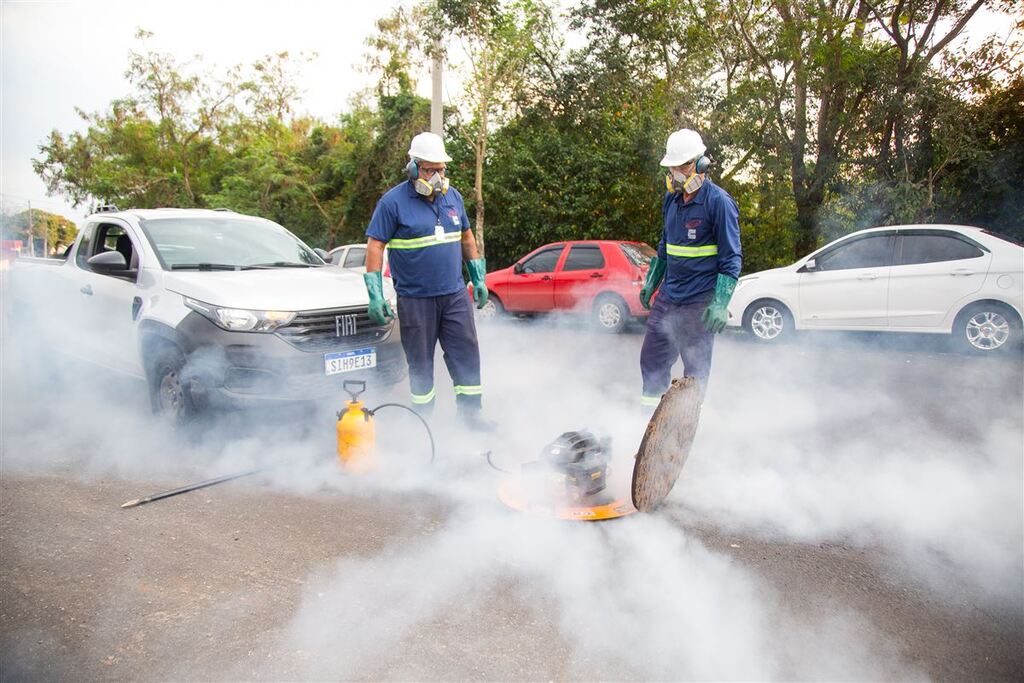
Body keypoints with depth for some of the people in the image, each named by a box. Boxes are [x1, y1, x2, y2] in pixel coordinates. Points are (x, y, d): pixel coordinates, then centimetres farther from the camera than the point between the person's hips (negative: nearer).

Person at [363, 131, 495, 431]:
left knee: (466, 353, 4)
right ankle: (423, 419, 21)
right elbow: (375, 246, -8)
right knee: (420, 362, 6)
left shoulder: (452, 196, 8)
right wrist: (375, 295, -13)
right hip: (415, 299, -4)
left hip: (455, 294, 4)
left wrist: (478, 279, 18)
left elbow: (466, 237, 19)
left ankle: (471, 412, 17)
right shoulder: (393, 201, -8)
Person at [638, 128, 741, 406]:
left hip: (700, 302, -7)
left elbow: (731, 258, -13)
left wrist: (721, 303, -20)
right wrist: (650, 282, 24)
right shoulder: (672, 199, 10)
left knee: (696, 368, 3)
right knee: (652, 360, 11)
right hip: (668, 296, 7)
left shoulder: (718, 201, -11)